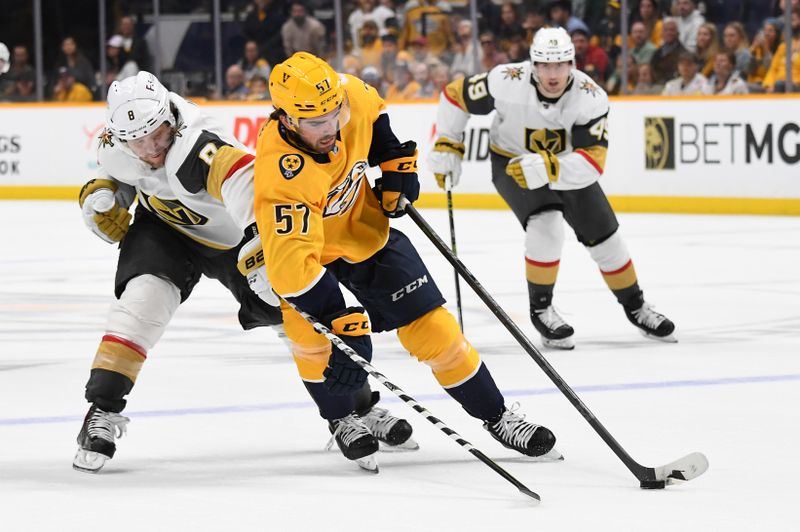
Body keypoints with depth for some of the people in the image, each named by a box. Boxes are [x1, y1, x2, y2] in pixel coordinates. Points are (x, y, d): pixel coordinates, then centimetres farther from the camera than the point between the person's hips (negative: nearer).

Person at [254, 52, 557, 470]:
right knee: (307, 325, -27)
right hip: (302, 241, -4)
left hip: (366, 228, 4)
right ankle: (342, 419, -1)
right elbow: (293, 259, -47)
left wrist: (397, 165, 0)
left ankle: (496, 416, 12)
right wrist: (342, 322, -51)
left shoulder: (350, 96, -26)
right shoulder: (282, 176, -41)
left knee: (431, 324, -1)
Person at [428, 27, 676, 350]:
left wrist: (547, 168, -53)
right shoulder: (506, 83, -31)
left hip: (566, 164, 3)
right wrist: (446, 147, -12)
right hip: (511, 163, -3)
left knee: (603, 236, 6)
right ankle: (541, 310, -11)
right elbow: (456, 95, -14)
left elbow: (593, 163, -38)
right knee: (546, 224, -28)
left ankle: (635, 306, 30)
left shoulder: (590, 98, -30)